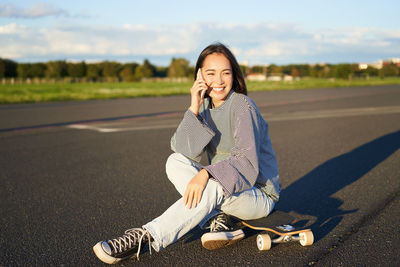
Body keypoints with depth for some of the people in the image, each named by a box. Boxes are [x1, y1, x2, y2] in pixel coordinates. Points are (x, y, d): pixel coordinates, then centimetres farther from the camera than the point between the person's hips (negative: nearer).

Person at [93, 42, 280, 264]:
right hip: (222, 193, 6)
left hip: (259, 195, -6)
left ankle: (145, 238, -32)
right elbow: (184, 150, -12)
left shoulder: (242, 106, -16)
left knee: (212, 186, -36)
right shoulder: (205, 106, 2)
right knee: (175, 162, -13)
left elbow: (247, 160, -25)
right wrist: (194, 109, -23)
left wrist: (206, 173, -39)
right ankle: (218, 221, -23)